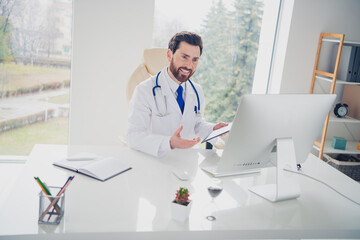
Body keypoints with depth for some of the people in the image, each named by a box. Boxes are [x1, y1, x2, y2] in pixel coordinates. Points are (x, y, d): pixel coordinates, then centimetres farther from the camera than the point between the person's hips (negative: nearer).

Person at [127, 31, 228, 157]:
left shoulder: (197, 91, 7)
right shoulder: (144, 91, -12)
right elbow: (133, 136, -18)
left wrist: (213, 129, -3)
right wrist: (169, 143, -32)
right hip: (156, 161, -5)